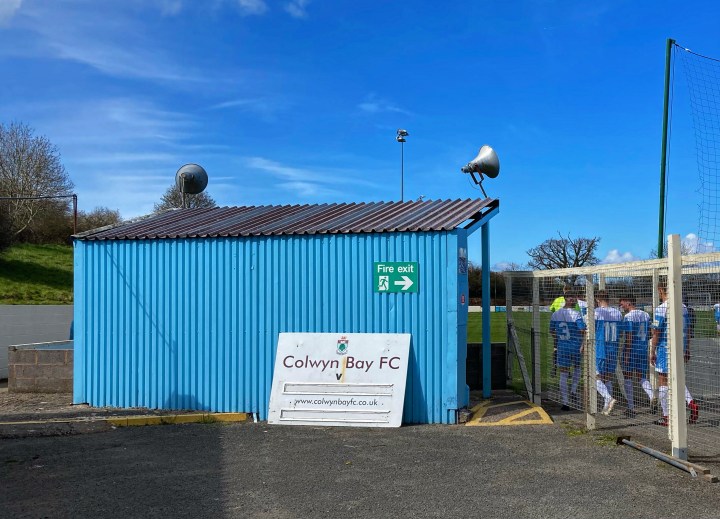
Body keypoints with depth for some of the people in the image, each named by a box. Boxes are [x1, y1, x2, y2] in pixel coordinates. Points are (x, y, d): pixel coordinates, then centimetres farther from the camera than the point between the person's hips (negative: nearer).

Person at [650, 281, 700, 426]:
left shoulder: (661, 309, -14)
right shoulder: (683, 307, 7)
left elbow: (656, 333, -12)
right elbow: (686, 331, 12)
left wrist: (652, 352, -5)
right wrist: (687, 350, 18)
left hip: (665, 348, -7)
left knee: (662, 380, 1)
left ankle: (666, 417, 5)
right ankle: (691, 403, 2)